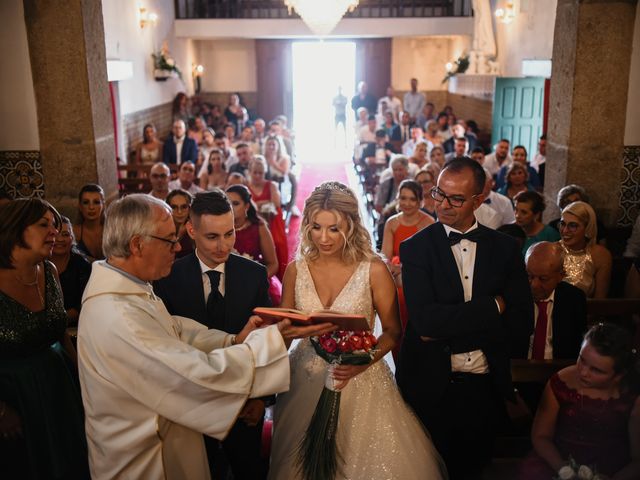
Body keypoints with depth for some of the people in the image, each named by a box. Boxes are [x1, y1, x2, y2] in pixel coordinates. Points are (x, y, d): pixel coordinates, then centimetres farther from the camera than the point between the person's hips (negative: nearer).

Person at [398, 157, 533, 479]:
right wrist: (492, 307, -17)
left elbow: (520, 323, -8)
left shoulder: (505, 248, 0)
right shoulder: (416, 248, -7)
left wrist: (447, 330, -14)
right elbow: (425, 320, -19)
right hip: (430, 386, -2)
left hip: (485, 385, 2)